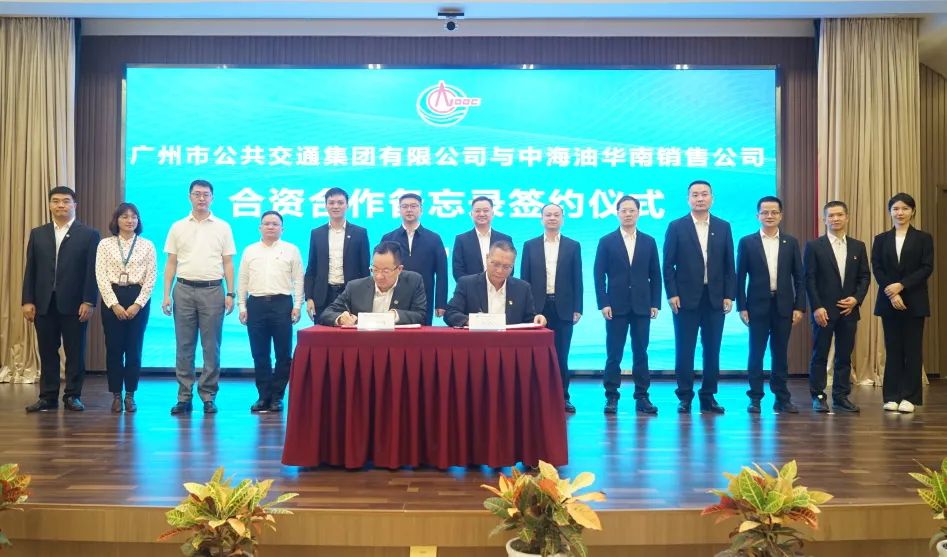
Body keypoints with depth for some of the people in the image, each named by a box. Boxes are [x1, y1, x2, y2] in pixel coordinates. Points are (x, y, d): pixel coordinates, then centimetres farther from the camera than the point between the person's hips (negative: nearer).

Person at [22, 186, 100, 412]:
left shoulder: (89, 234, 2)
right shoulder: (37, 233, 12)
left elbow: (92, 271, -4)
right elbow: (30, 270, 9)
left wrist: (89, 302, -11)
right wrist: (28, 301, 1)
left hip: (74, 304, -3)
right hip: (44, 303, 3)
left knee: (75, 353, 3)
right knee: (47, 353, 7)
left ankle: (72, 396, 12)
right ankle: (48, 397, 13)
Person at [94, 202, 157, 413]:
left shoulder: (147, 245, 4)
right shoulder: (105, 244, 4)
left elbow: (151, 277, 0)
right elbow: (101, 276, -2)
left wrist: (137, 304, -9)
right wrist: (114, 304, -10)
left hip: (138, 299, 0)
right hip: (112, 298, 0)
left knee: (134, 348, 3)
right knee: (114, 347, 2)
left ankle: (130, 395, 12)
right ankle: (116, 395, 12)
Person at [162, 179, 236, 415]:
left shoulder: (222, 227, 6)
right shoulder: (178, 227, 9)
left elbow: (228, 263, 5)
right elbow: (171, 263, 8)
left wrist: (230, 294, -3)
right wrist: (166, 295, 1)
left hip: (212, 290, -1)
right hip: (184, 290, 1)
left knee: (211, 346, 1)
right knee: (184, 346, 4)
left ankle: (208, 397, 8)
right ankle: (184, 397, 10)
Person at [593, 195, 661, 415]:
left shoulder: (649, 242, 10)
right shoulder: (606, 241, 4)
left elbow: (655, 275, 9)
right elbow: (599, 274, 1)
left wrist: (655, 303, 1)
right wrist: (603, 303, -8)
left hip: (642, 306, 2)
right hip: (616, 306, -1)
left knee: (640, 353, 4)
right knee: (613, 354, 0)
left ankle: (642, 397, 10)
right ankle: (611, 397, 5)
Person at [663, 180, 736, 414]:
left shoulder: (723, 227, 9)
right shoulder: (676, 227, 2)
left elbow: (729, 265, 8)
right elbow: (668, 265, 0)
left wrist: (729, 295, 1)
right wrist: (672, 294, -8)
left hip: (715, 298, 2)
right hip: (686, 298, -2)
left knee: (712, 350, 5)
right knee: (684, 350, 0)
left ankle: (708, 397, 14)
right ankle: (685, 397, 8)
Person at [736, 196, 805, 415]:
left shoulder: (791, 242, 7)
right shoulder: (747, 242, 2)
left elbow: (799, 277, 6)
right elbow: (740, 277, 1)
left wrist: (799, 306, -1)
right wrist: (741, 307, -5)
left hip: (783, 306, 2)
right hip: (758, 306, -2)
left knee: (780, 354, 7)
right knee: (756, 353, 1)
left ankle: (782, 398, 14)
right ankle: (755, 398, 7)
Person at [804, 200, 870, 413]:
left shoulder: (858, 247, 11)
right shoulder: (814, 246, -1)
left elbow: (864, 276, 10)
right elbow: (809, 279, -5)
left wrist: (856, 299, -6)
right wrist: (816, 307, -12)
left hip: (849, 310, 3)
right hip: (824, 311, -3)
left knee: (844, 356, 7)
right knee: (820, 355, 0)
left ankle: (841, 396, 14)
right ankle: (818, 397, 6)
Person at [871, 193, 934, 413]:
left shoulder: (924, 238, 4)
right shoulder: (881, 239, 9)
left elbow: (927, 268, -5)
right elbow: (876, 269, 1)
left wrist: (901, 285, -16)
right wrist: (892, 294, -12)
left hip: (914, 302, -1)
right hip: (888, 301, 2)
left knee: (912, 349, 0)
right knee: (892, 349, 4)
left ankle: (909, 397, 5)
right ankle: (892, 396, 8)